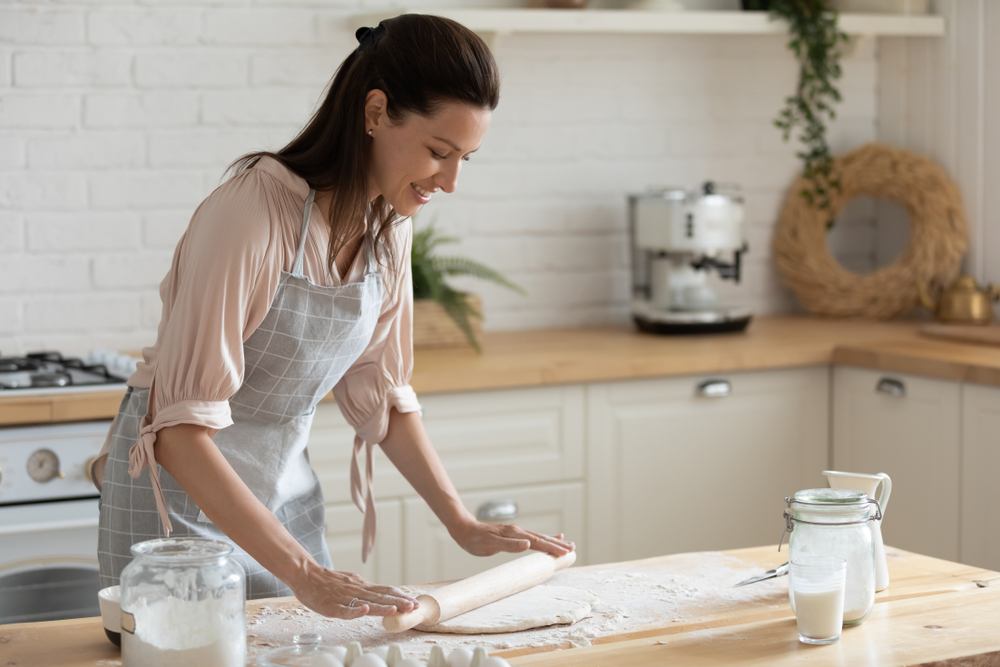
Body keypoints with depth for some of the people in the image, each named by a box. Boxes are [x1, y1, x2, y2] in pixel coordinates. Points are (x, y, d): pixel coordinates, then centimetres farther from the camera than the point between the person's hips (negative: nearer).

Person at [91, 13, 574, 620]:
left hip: (285, 488, 7)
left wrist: (463, 524, 0)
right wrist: (304, 572, -36)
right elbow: (182, 428, -31)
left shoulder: (389, 224, -5)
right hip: (182, 490, -6)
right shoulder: (253, 212, -27)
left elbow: (381, 392, 7)